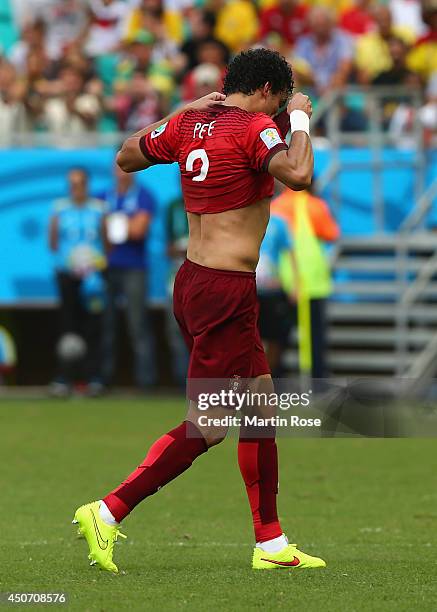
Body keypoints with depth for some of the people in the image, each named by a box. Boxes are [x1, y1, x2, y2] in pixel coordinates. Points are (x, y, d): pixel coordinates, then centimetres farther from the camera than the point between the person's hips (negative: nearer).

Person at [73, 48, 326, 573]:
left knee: (261, 404, 15)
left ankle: (271, 544, 18)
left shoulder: (190, 123, 10)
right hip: (226, 292, -10)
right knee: (207, 425, -5)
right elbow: (298, 174, -29)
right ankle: (107, 513, -6)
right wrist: (300, 119, -12)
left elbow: (126, 158, 23)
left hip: (193, 280, 10)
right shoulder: (253, 128, -12)